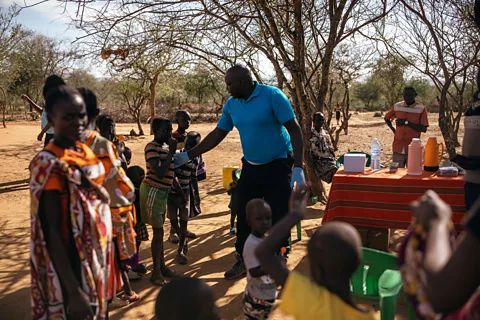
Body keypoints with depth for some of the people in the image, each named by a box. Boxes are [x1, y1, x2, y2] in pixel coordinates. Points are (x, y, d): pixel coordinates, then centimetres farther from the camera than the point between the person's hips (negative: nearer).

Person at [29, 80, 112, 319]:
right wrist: (73, 292, -26)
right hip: (72, 267, -7)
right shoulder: (48, 164, -20)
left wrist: (105, 255, 14)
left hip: (96, 260, 7)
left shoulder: (87, 152, 3)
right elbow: (50, 232, -22)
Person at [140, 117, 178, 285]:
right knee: (158, 232, -2)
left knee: (159, 231, 17)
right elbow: (160, 173, -28)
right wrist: (171, 152, -24)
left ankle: (162, 266, 29)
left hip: (162, 191, 8)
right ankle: (156, 271, 10)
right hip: (153, 191, -8)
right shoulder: (152, 147, -17)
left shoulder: (165, 147, 8)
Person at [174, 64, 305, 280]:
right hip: (250, 166, 6)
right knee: (244, 217, 9)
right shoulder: (231, 105, 1)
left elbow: (294, 129, -17)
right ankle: (243, 262, 26)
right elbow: (217, 135, 8)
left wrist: (298, 167, -22)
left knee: (279, 219, 0)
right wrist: (188, 155, 5)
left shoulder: (272, 96, -17)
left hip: (278, 165, -5)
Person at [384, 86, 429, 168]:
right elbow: (386, 118, 23)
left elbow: (424, 129, -11)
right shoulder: (397, 106, 5)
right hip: (398, 148, 3)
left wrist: (407, 123, -17)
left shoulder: (421, 109, -4)